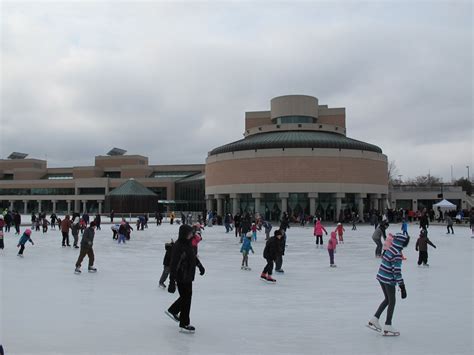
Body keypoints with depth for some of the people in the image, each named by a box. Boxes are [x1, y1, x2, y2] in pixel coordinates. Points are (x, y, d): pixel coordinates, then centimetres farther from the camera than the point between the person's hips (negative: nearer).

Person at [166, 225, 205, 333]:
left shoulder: (188, 243, 4)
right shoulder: (178, 247, -24)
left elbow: (193, 256, 22)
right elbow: (173, 264, -26)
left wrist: (200, 265, 30)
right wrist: (172, 281, -27)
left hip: (188, 276, 9)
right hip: (182, 277, -9)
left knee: (186, 296, 24)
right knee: (186, 298, 1)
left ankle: (172, 311, 44)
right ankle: (184, 324, 15)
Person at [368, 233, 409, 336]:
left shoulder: (390, 250, 4)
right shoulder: (397, 255, -22)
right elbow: (397, 271, -24)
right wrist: (402, 286, -19)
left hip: (381, 277, 8)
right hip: (389, 280, -8)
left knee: (387, 299, 22)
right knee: (392, 302, 7)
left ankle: (374, 320, 24)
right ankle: (387, 327, 15)